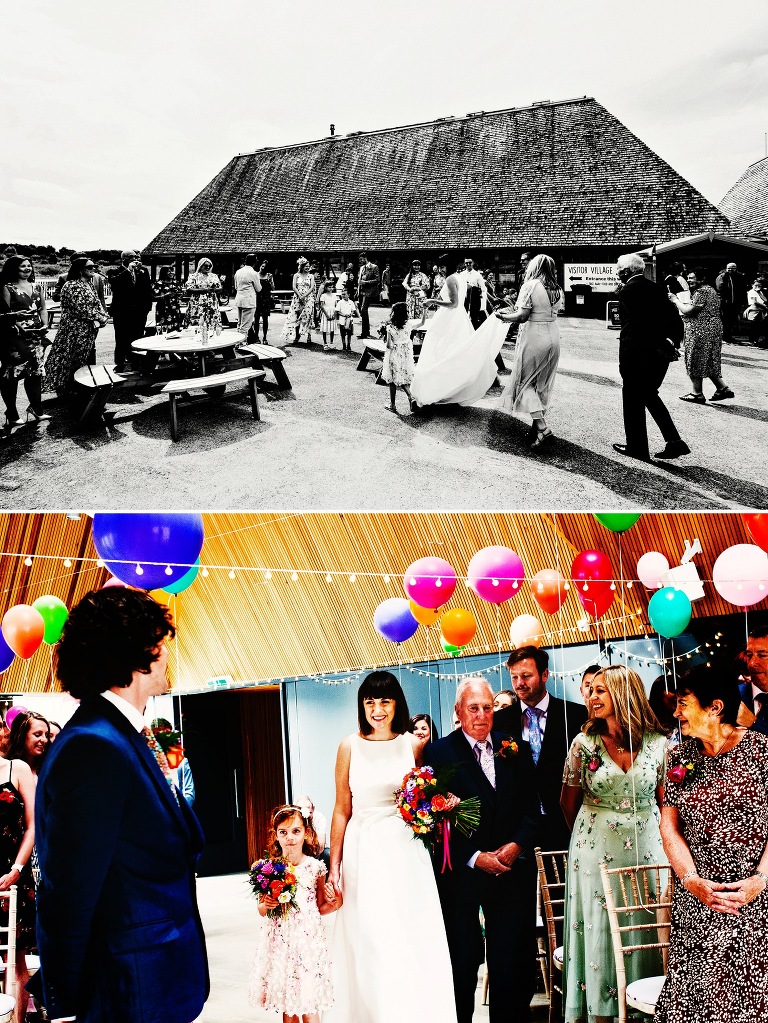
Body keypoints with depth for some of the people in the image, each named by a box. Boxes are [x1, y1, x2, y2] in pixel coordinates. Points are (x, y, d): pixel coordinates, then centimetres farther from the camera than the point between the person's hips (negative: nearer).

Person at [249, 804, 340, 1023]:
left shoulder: (314, 867, -1)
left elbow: (320, 908, 9)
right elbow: (261, 910, 12)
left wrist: (334, 904, -11)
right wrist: (266, 905, -10)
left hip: (308, 940, -1)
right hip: (279, 941, 2)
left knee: (309, 1005, 0)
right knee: (286, 1004, 8)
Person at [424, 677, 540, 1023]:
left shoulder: (516, 750, 8)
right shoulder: (439, 753, -4)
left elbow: (532, 808, 8)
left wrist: (517, 845, -8)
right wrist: (475, 858, -13)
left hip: (511, 872, 3)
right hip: (461, 874, -3)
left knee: (510, 964, 5)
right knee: (461, 962, 6)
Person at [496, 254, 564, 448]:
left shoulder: (530, 286, -14)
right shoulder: (557, 290, 6)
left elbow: (522, 316, -18)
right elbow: (551, 313, 9)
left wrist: (504, 316, 1)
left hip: (534, 337, -7)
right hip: (553, 335, 7)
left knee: (525, 381, 3)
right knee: (543, 384, 15)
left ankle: (540, 425, -10)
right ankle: (539, 423, 21)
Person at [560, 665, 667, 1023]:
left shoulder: (658, 743, -3)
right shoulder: (584, 744, -5)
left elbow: (665, 802, 8)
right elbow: (568, 803, 7)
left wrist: (662, 841, 7)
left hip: (647, 846, 1)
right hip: (596, 851, -1)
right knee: (599, 930, 3)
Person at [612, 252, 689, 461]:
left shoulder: (628, 291, -13)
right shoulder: (657, 288, 9)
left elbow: (641, 324, -21)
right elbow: (676, 320, 5)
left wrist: (664, 344, -13)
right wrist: (671, 341, -2)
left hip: (636, 354, -7)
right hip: (661, 354, 7)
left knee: (633, 401, 7)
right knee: (649, 395, 21)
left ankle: (636, 448, 15)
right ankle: (674, 442, 12)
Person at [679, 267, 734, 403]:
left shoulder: (701, 292, -17)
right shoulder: (710, 289, 16)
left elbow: (688, 311, -20)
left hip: (701, 332, -10)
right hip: (713, 329, 10)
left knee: (696, 362, 0)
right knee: (709, 363, 16)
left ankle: (697, 394, 7)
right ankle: (723, 388, 13)